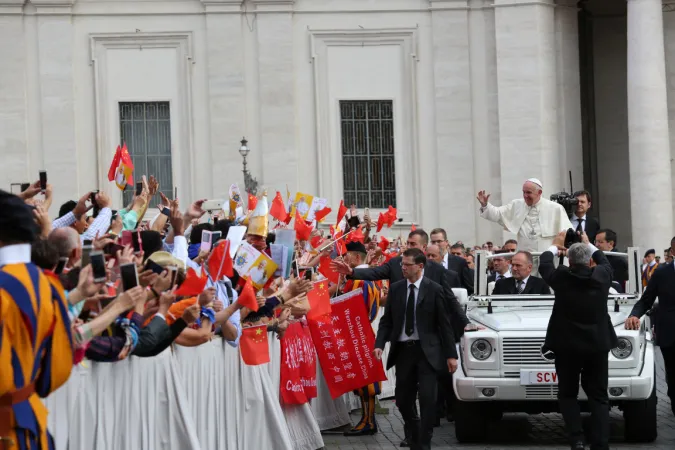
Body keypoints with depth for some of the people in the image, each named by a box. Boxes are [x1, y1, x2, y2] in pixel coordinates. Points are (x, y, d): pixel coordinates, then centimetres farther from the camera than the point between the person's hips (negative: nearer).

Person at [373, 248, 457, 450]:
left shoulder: (434, 289, -4)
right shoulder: (395, 289, 5)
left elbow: (444, 323, -3)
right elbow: (386, 320, 8)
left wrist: (451, 354, -4)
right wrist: (379, 344, -8)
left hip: (426, 350, -3)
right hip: (402, 350, 3)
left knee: (427, 399, -9)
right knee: (403, 400, 8)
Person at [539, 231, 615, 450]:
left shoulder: (561, 277, -9)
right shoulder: (601, 275, -4)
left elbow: (544, 265, 12)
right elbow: (605, 262, 20)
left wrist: (554, 246, 30)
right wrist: (589, 245, 35)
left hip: (567, 345, -1)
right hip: (598, 345, 2)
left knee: (567, 394, 12)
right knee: (598, 397, 8)